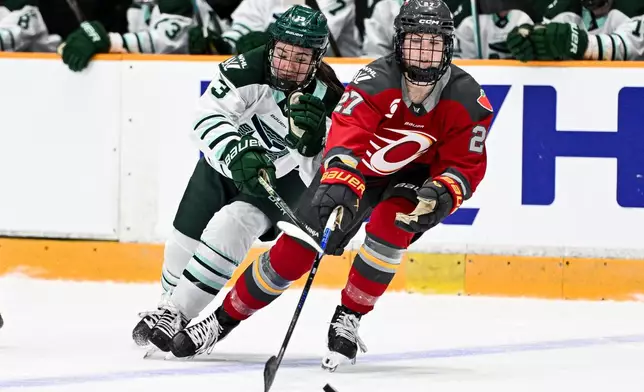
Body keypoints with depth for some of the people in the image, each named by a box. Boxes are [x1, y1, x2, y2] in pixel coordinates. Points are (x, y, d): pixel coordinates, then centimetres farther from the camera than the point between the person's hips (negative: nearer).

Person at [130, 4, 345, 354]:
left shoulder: (328, 99, -25)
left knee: (230, 227, -26)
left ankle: (174, 314, -19)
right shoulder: (247, 70, -28)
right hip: (222, 162, 2)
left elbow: (319, 178, -24)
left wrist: (308, 140, -44)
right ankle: (173, 297, 40)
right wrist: (238, 153, -54)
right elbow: (208, 119, -38)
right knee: (185, 243, 7)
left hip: (281, 176, -2)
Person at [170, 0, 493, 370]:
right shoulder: (375, 82, -30)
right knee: (294, 249, -6)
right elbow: (346, 134, -44)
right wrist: (341, 182, -63)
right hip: (358, 168, -1)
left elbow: (467, 166, -19)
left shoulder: (467, 99, -23)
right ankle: (224, 318, 12)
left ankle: (348, 318, -13)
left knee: (391, 225, -32)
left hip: (415, 174, 1)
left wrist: (441, 195, -41)